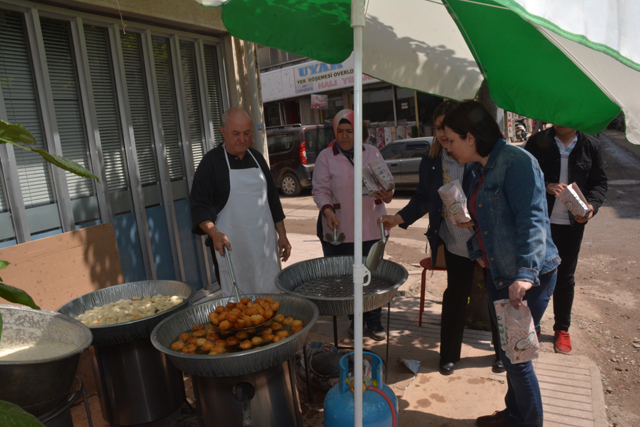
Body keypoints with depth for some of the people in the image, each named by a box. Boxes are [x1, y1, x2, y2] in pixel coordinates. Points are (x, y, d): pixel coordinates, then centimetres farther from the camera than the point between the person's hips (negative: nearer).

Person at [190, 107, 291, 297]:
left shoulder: (256, 158, 12)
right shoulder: (211, 162, -5)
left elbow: (272, 200, 16)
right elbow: (199, 206, -10)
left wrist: (282, 235, 13)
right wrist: (214, 233, -28)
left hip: (265, 244, 5)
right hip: (230, 247, -5)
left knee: (271, 297, 10)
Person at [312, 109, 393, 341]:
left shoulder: (372, 153, 8)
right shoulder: (325, 157, 1)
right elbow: (320, 190, -3)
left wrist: (387, 194, -12)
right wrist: (327, 210, -20)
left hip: (372, 228, 2)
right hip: (341, 230, -1)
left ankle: (374, 322, 25)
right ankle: (354, 320, 26)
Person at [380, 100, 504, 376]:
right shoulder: (431, 161, -2)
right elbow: (423, 198, 5)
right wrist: (399, 218, -8)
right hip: (456, 243, 3)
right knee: (455, 298, 13)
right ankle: (449, 355, 32)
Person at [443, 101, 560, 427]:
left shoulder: (517, 162, -18)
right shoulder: (481, 170, 11)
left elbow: (532, 220, -28)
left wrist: (525, 273, -36)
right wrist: (477, 251, 15)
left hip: (529, 278, -9)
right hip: (498, 275, 9)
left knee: (516, 356, 3)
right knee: (509, 351, 20)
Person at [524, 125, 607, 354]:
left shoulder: (591, 146, 1)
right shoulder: (538, 142, -4)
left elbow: (599, 182, 4)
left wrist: (592, 205, -14)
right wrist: (546, 186, -22)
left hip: (572, 223, 1)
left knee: (565, 277, 12)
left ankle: (562, 329, 30)